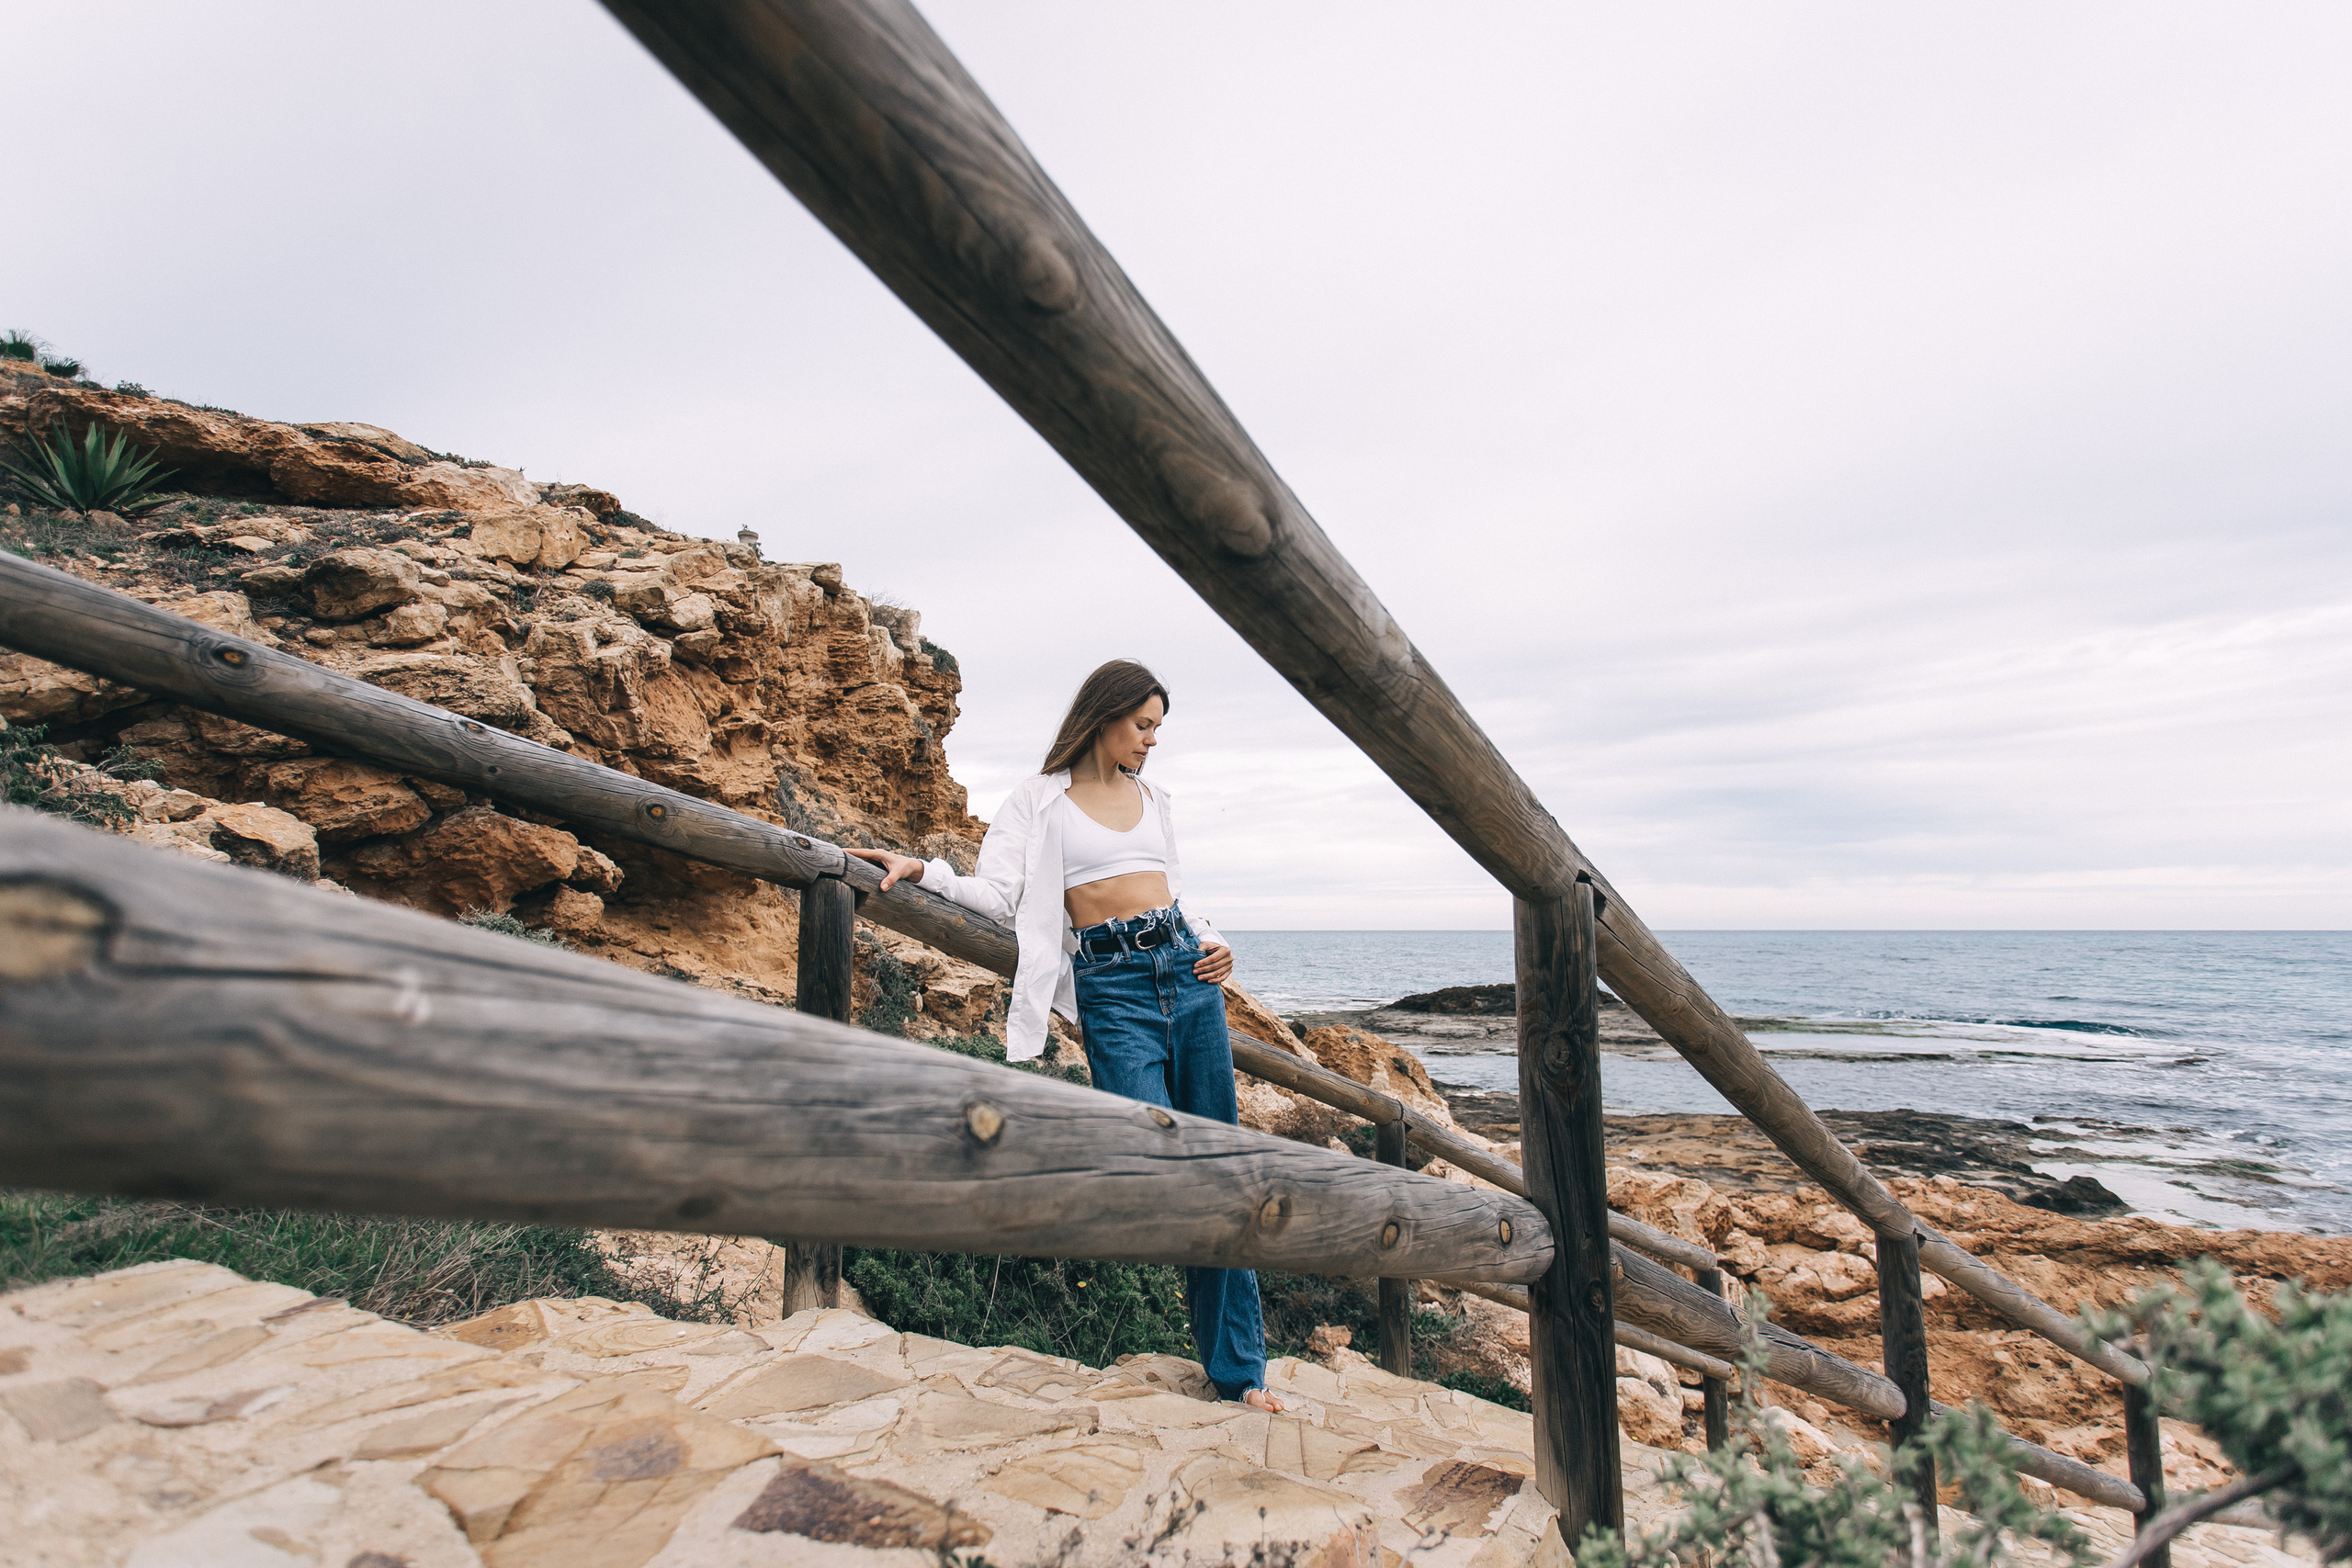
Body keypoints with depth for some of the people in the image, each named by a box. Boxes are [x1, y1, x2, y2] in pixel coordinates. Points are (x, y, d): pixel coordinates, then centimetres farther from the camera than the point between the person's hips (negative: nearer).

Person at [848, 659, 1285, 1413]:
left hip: (1186, 972, 5)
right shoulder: (1041, 798, 5)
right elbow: (997, 895, -3)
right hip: (1112, 988, -4)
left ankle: (1240, 1369, 16)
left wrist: (1212, 944, 7)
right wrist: (921, 870, -16)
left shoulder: (1152, 797, 19)